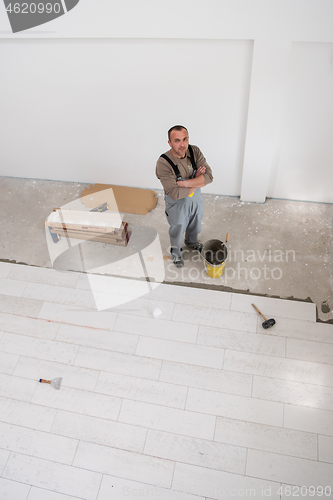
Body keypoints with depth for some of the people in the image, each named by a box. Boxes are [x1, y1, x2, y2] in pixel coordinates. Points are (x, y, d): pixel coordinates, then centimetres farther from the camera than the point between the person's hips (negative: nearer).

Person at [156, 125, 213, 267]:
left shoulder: (195, 151, -18)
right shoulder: (163, 163, -32)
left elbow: (209, 176, -24)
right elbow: (175, 193, -36)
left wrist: (184, 183, -34)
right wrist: (197, 182, -26)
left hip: (195, 199, 5)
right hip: (177, 204, -4)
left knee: (195, 224, 30)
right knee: (177, 230, 21)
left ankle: (192, 242, 63)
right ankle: (176, 253, 51)